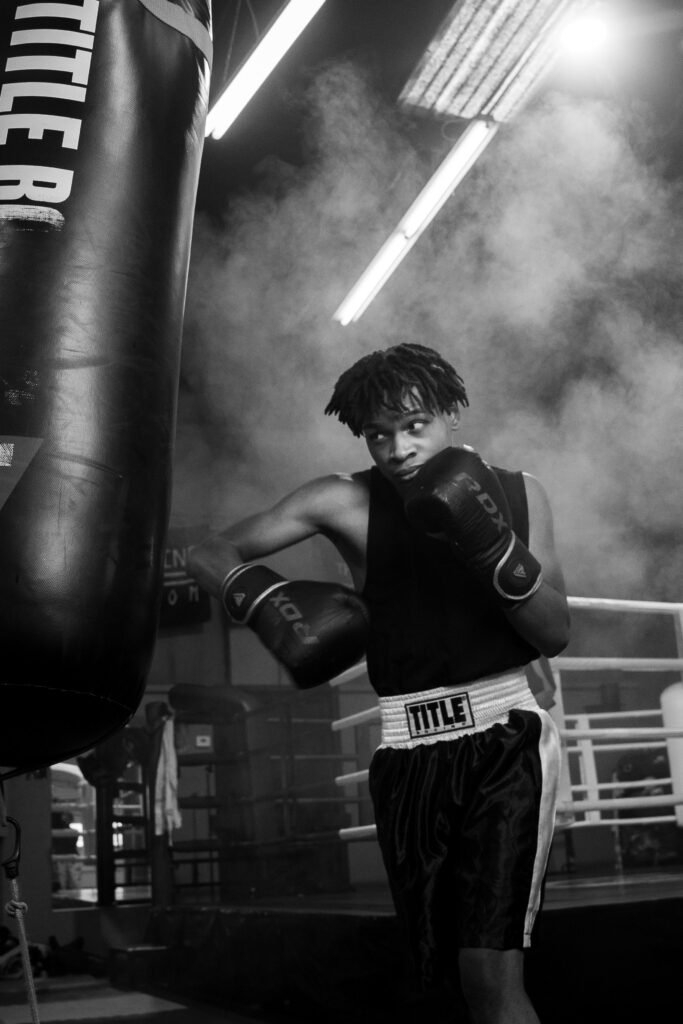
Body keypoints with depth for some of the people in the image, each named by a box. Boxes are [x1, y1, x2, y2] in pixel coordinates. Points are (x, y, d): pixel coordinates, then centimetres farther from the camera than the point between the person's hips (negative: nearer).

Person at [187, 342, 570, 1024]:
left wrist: (496, 551, -17)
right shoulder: (346, 501, -1)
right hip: (409, 753, 1)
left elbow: (555, 635, 0)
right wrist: (267, 600, -19)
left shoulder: (518, 494, 3)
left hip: (505, 741, -1)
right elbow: (210, 554, 2)